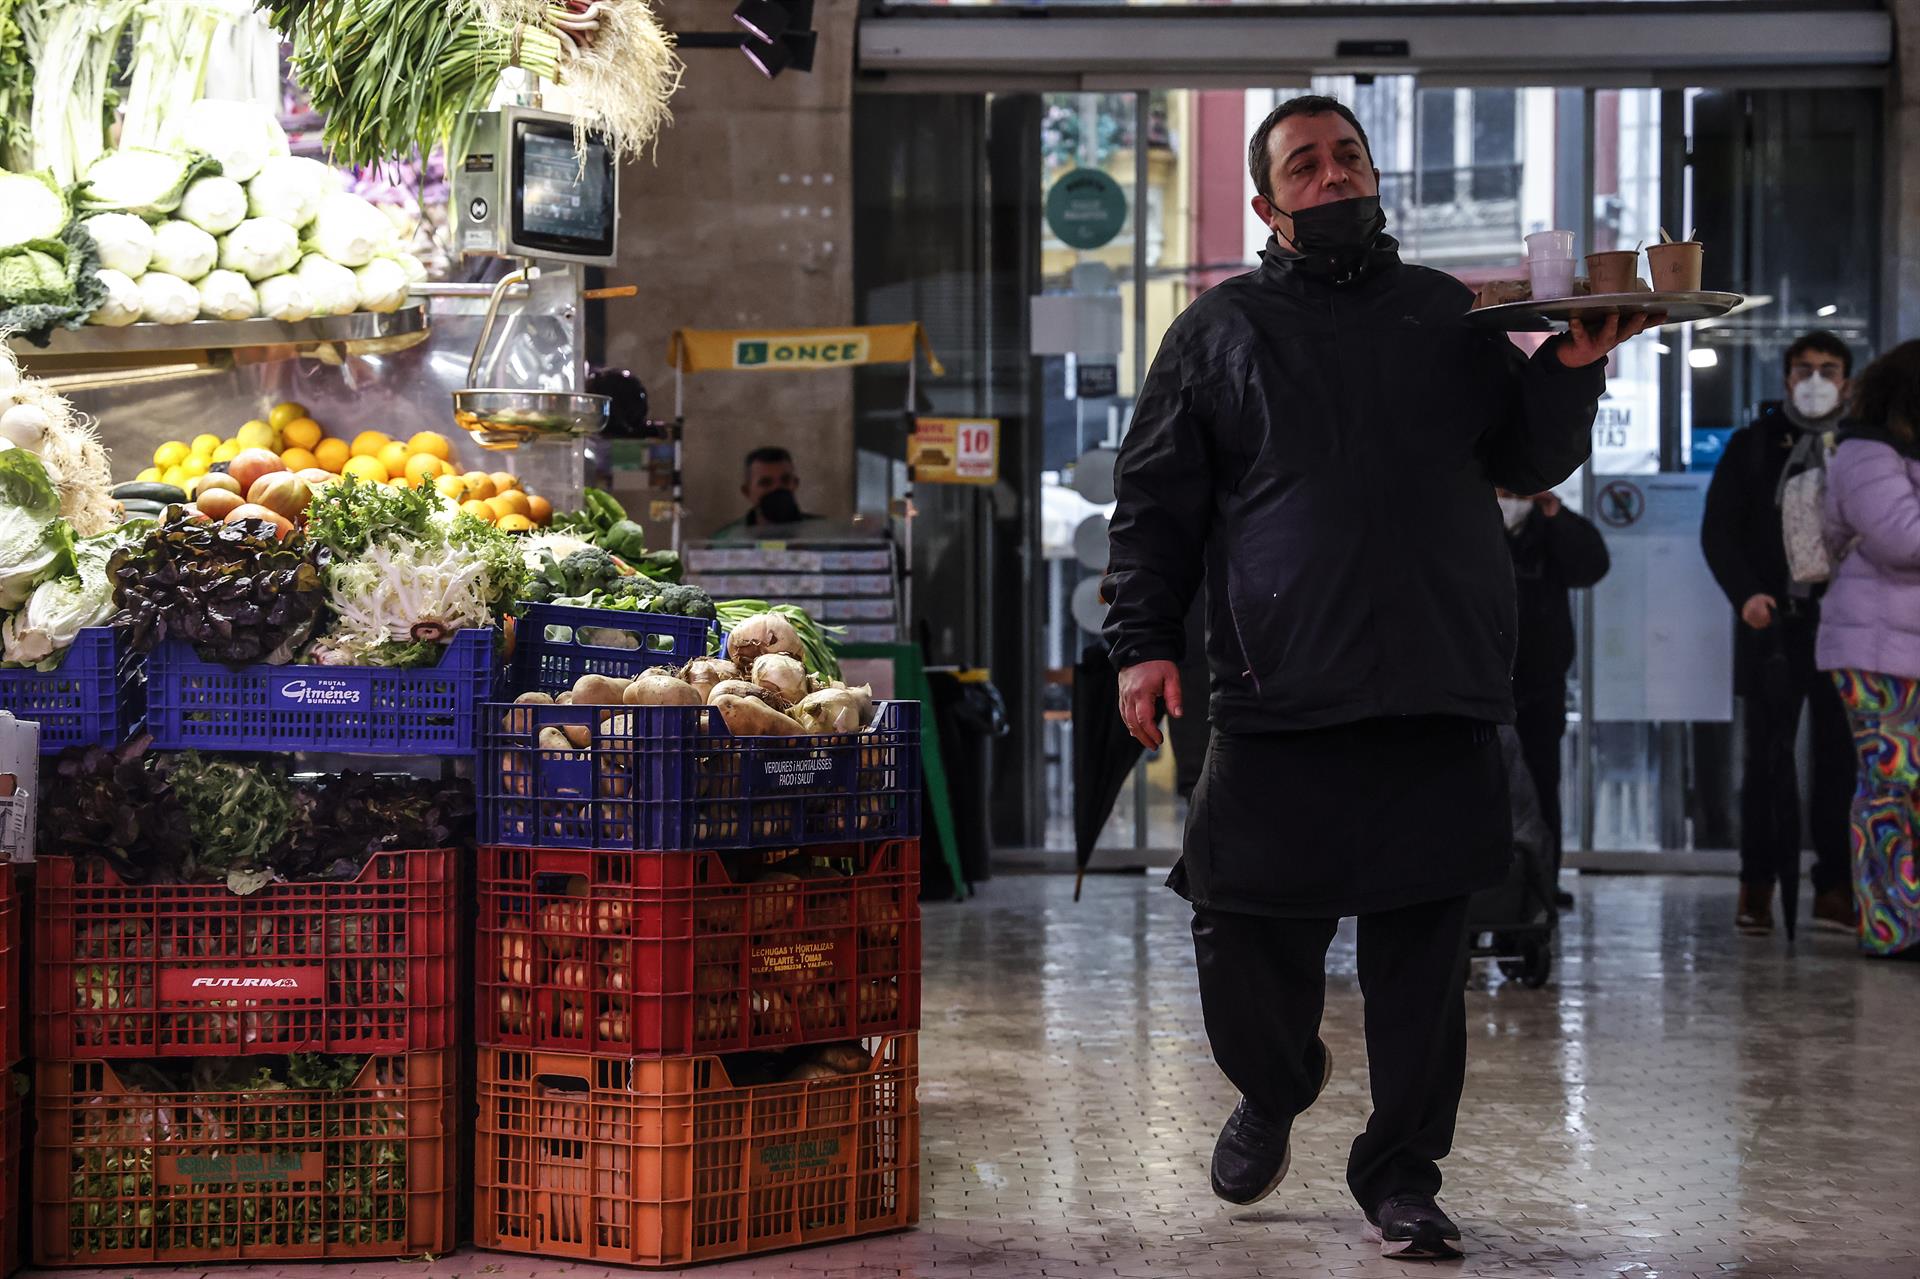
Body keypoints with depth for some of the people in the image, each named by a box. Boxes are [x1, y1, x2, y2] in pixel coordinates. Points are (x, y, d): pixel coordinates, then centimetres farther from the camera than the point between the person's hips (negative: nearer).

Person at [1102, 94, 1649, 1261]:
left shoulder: (1450, 316, 17)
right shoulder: (1221, 331, 11)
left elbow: (1531, 463, 18)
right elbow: (1155, 501, 9)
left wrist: (1572, 371, -1)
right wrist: (1144, 640, -2)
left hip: (1443, 698, 2)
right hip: (1281, 696, -1)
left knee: (1423, 949, 3)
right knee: (1248, 932, -2)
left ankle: (1402, 1175, 16)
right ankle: (1274, 1091, 28)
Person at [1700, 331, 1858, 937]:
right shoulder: (1753, 446, 10)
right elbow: (1718, 530, 6)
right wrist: (1744, 594, -9)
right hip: (1772, 622, 0)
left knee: (1840, 755, -1)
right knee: (1766, 754, 0)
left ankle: (1835, 885, 3)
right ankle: (1758, 885, 6)